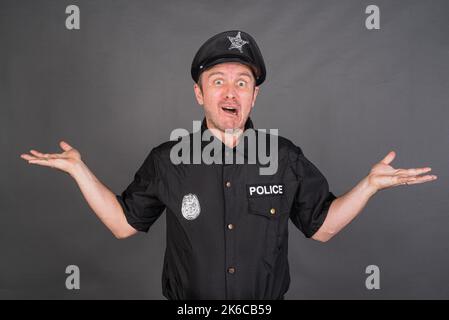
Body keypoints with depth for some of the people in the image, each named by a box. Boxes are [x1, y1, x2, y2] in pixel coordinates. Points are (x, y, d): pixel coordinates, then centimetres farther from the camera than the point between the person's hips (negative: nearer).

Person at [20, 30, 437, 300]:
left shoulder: (287, 159, -8)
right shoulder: (166, 161, -9)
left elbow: (322, 226, 0)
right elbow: (123, 223, -2)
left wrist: (372, 182, -12)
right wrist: (77, 167, -9)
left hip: (268, 298, 1)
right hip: (187, 300, 0)